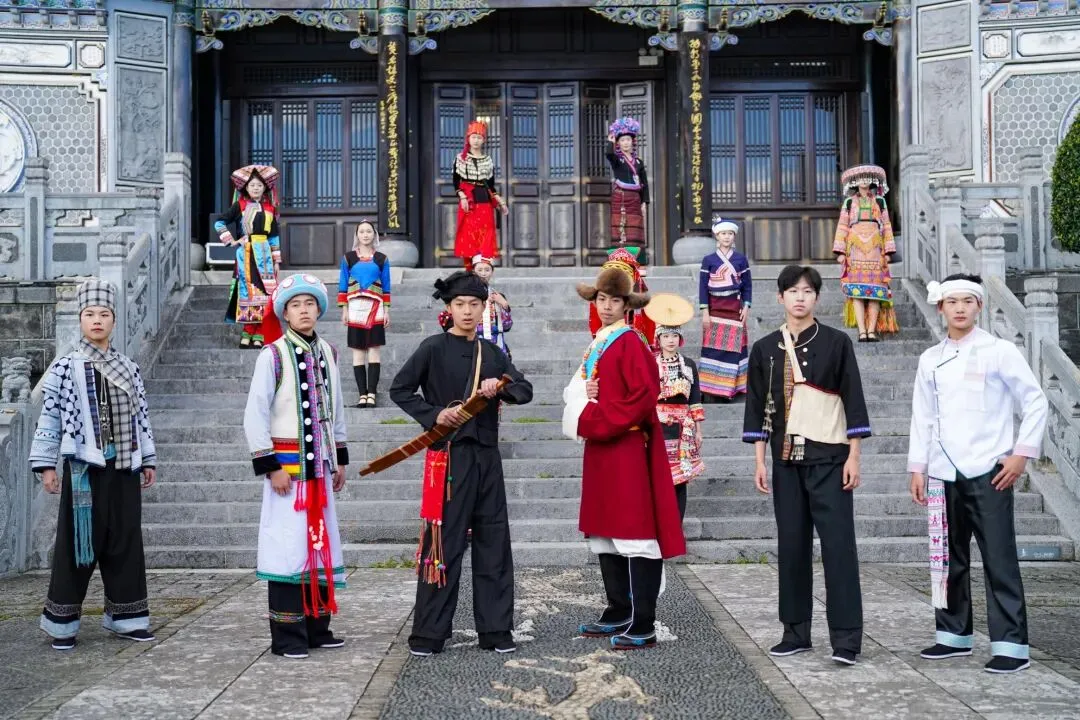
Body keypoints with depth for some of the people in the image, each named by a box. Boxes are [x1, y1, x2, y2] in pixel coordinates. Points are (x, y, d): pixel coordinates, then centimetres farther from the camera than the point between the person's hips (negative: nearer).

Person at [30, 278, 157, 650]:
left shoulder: (128, 368, 11)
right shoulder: (64, 368, 0)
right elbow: (49, 417, -2)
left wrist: (148, 460, 13)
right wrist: (46, 464, -7)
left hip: (123, 467, 4)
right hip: (84, 467, -4)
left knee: (125, 541, 7)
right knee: (78, 542, -1)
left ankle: (124, 616, 16)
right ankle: (62, 621, 10)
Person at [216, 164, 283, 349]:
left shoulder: (269, 208, 10)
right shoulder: (240, 206, 2)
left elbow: (274, 235, 13)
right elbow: (219, 222, 0)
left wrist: (276, 260, 10)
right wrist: (230, 240, -6)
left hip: (264, 253, 2)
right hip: (246, 252, -2)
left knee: (264, 292, -2)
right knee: (247, 292, 0)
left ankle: (259, 335, 1)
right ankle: (248, 333, 5)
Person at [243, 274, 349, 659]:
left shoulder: (328, 353, 10)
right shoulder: (273, 355, -9)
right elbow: (255, 416, -11)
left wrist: (340, 459, 17)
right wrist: (270, 467, -13)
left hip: (321, 464, 6)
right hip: (288, 465, -6)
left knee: (321, 544, 11)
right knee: (289, 547, -5)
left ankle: (317, 627, 22)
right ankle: (287, 637, 4)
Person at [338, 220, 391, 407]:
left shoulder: (381, 259, 9)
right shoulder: (348, 258, 8)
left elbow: (386, 287, 9)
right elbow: (343, 286, 7)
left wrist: (386, 311, 3)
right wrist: (344, 310, 1)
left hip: (375, 309, 0)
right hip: (355, 307, 0)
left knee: (374, 350, -4)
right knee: (358, 351, -1)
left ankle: (371, 394, -5)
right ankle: (362, 394, 0)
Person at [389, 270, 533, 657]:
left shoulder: (492, 352, 12)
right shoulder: (434, 348, -2)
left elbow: (525, 389, 10)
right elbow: (399, 389, -1)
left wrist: (500, 388, -10)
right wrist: (434, 414, -12)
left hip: (487, 457, 5)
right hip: (449, 455, -5)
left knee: (493, 542, 7)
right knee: (444, 543, -2)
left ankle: (495, 629, 16)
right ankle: (428, 633, 8)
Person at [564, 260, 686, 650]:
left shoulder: (631, 343, -10)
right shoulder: (598, 344, 16)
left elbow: (644, 397, -18)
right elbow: (583, 389, 22)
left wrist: (598, 421, -15)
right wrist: (583, 401, -1)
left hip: (627, 449, -9)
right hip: (601, 449, 9)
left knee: (634, 533, -7)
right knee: (606, 533, 13)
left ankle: (642, 627, -4)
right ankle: (619, 613, 23)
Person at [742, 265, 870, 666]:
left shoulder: (836, 343, 0)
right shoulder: (765, 349, 8)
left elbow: (853, 400, 0)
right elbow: (757, 408, 10)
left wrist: (853, 456, -6)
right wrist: (760, 461, 4)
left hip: (829, 456, -3)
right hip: (786, 458, 3)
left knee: (838, 543, -6)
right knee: (791, 545, 7)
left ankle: (846, 639, -4)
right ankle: (796, 633, 17)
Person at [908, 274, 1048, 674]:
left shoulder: (999, 352, -2)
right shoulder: (930, 360, 9)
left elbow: (1036, 403, -1)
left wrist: (1022, 453, -7)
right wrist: (918, 467, 9)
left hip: (988, 472, -4)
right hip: (944, 474, 5)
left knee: (999, 558, -4)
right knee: (948, 556, 11)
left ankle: (1010, 645, 1)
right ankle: (954, 634, 23)